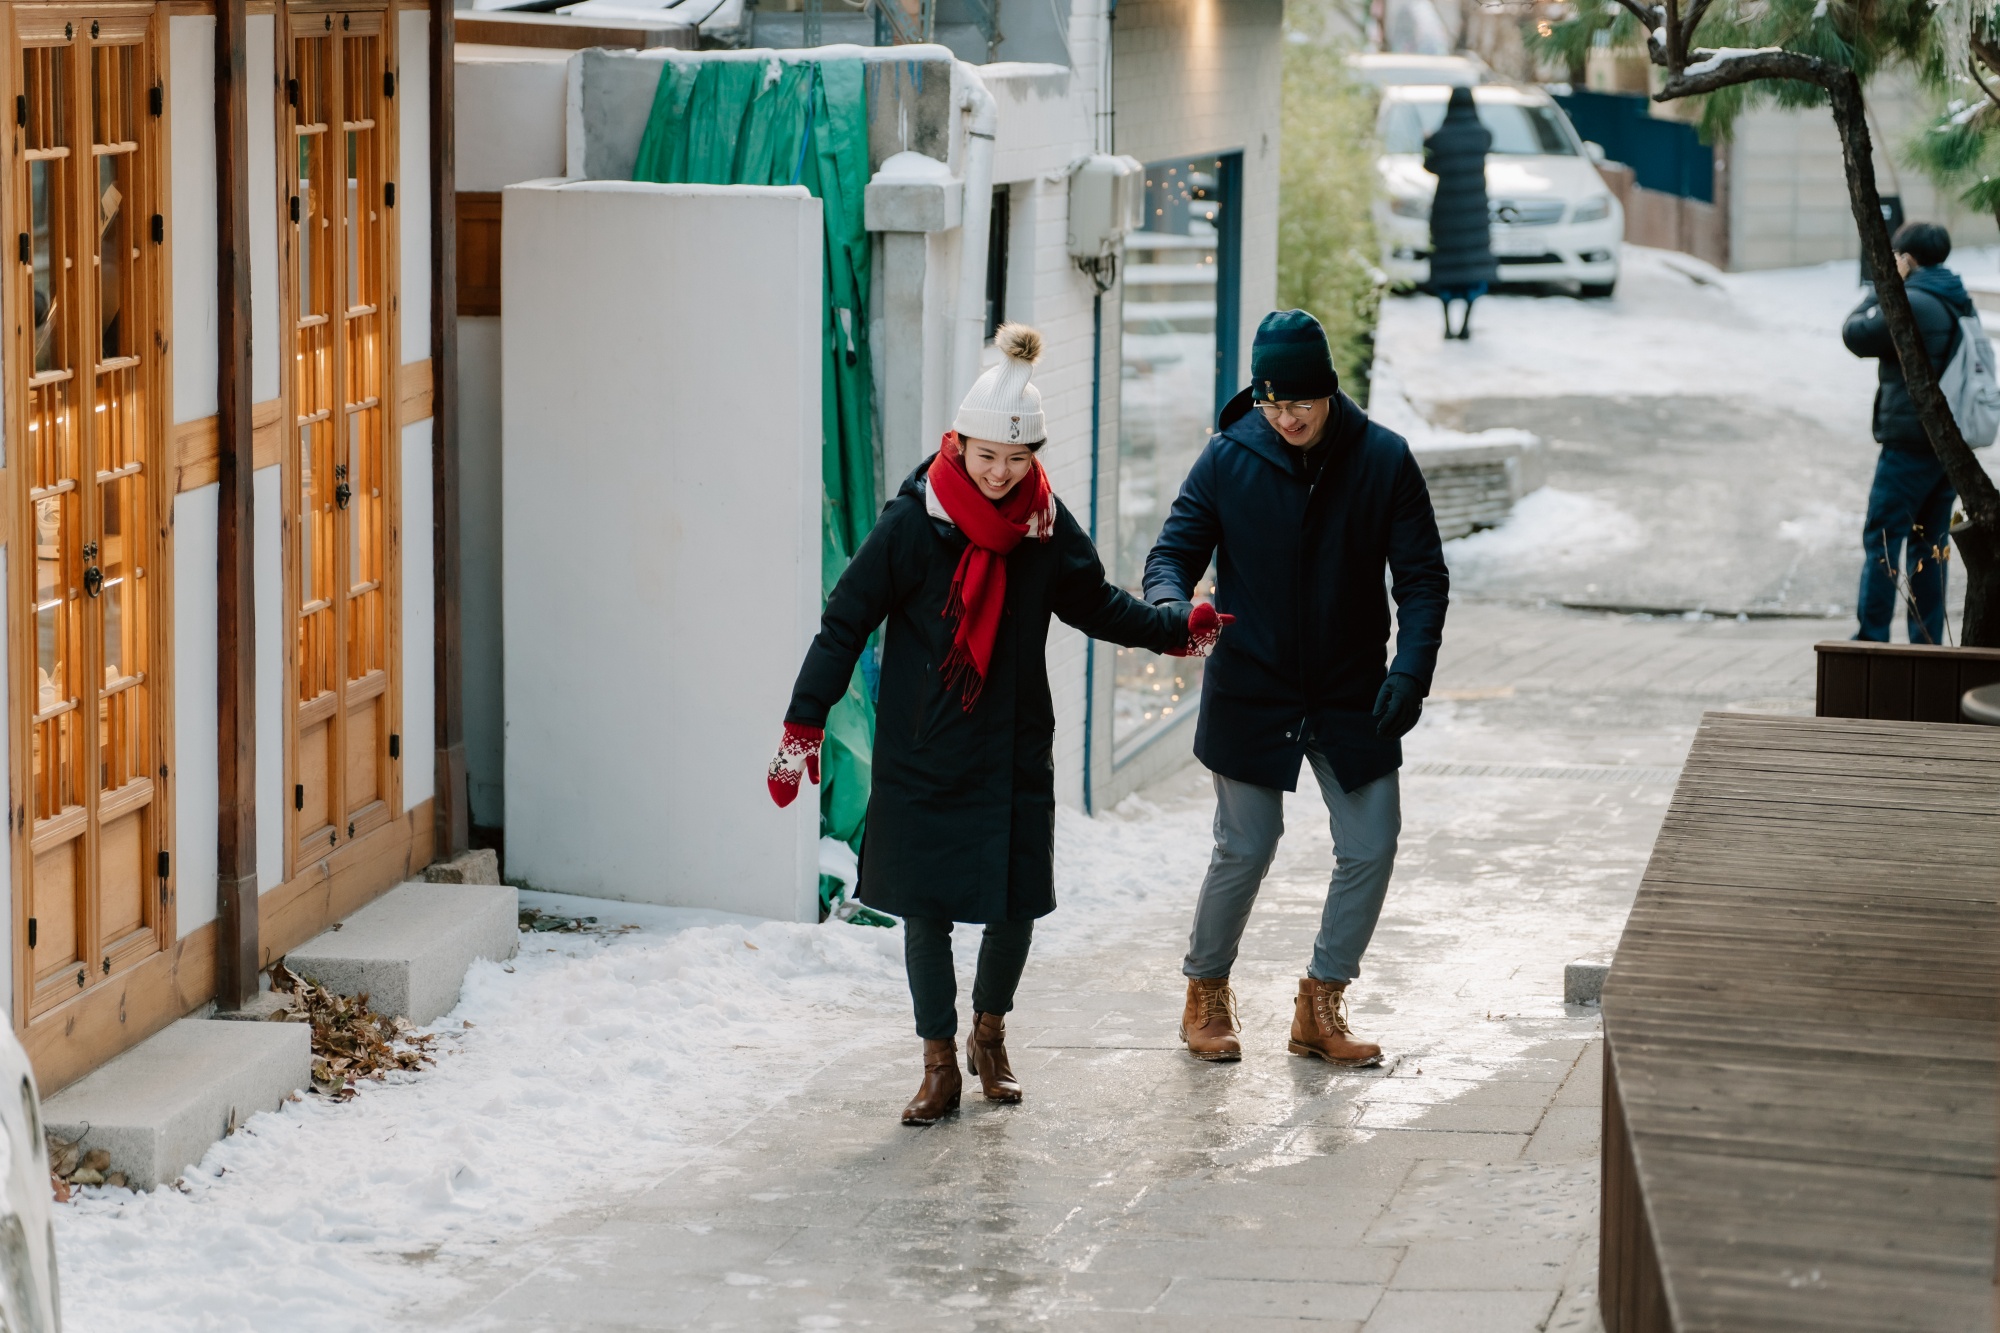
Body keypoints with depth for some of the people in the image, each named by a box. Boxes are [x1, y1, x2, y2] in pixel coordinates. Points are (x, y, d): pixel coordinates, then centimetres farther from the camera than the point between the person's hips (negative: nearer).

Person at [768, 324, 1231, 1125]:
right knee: (926, 906, 0)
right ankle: (940, 1066, 14)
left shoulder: (1045, 525, -1)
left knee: (1017, 901, 3)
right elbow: (846, 622, -8)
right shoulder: (913, 523, -12)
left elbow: (1095, 605, 17)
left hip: (1013, 751, 3)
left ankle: (990, 1029, 30)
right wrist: (803, 726, -12)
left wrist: (1177, 629, 9)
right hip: (921, 752, -3)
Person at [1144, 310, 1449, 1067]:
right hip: (1251, 696, -2)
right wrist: (1170, 605, -27)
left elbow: (1421, 577, -3)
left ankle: (1320, 1005, 17)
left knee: (1370, 850, 1)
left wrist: (1411, 669, -17)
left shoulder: (1382, 460, -7)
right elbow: (1174, 550, -3)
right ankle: (1206, 992, 24)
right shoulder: (1228, 459, -8)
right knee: (1244, 853, 2)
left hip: (1353, 700, 2)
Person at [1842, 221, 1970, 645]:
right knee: (1930, 543, 11)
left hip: (1909, 439, -8)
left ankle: (1872, 637, -6)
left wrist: (1879, 289, 6)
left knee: (1882, 538, -4)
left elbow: (1856, 335, -6)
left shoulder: (1909, 303, -16)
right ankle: (1927, 640, 11)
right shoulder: (1960, 304, 12)